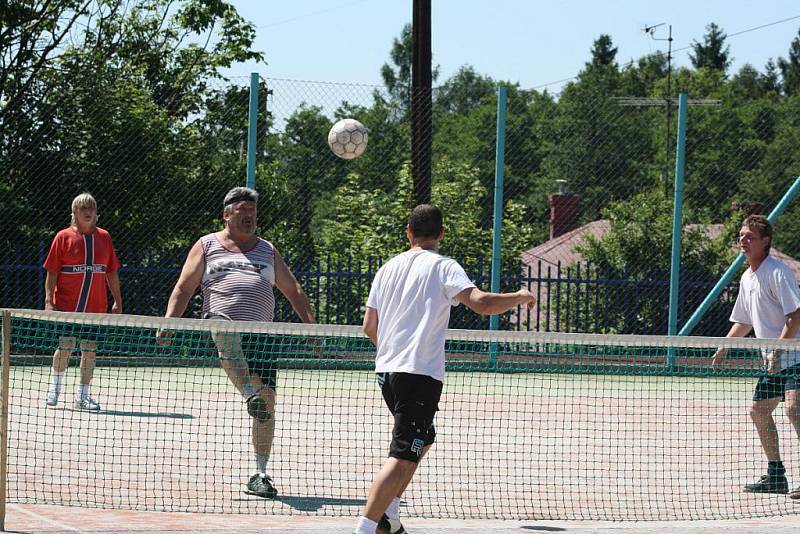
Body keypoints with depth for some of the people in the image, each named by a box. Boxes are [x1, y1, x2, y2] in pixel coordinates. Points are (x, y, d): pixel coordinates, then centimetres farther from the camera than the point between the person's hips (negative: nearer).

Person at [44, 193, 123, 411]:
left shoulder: (104, 237, 9)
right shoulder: (64, 237, 0)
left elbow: (112, 272, 14)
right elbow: (52, 272, -2)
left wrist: (117, 301, 10)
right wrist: (49, 300, -10)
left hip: (95, 307, 3)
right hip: (67, 306, -3)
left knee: (90, 350, 3)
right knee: (66, 347, -6)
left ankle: (82, 396, 12)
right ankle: (55, 387, 18)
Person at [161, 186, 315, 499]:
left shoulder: (267, 251, 23)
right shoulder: (207, 245, 16)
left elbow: (293, 291, 25)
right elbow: (184, 288, 12)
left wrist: (311, 324, 12)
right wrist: (169, 321, -4)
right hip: (221, 321, -3)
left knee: (267, 401, -8)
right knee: (227, 333, -42)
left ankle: (260, 474, -1)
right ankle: (249, 392, -58)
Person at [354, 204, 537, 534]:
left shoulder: (388, 268, 13)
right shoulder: (443, 267, -5)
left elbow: (369, 327, 17)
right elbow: (482, 303, -19)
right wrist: (521, 297, -1)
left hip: (386, 371, 8)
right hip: (421, 375, -7)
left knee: (422, 441, 26)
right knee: (402, 456, -10)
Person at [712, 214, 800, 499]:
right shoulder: (747, 278, 14)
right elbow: (744, 321, 26)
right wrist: (724, 347, 16)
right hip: (771, 360, 10)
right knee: (759, 410, 13)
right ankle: (775, 476, 23)